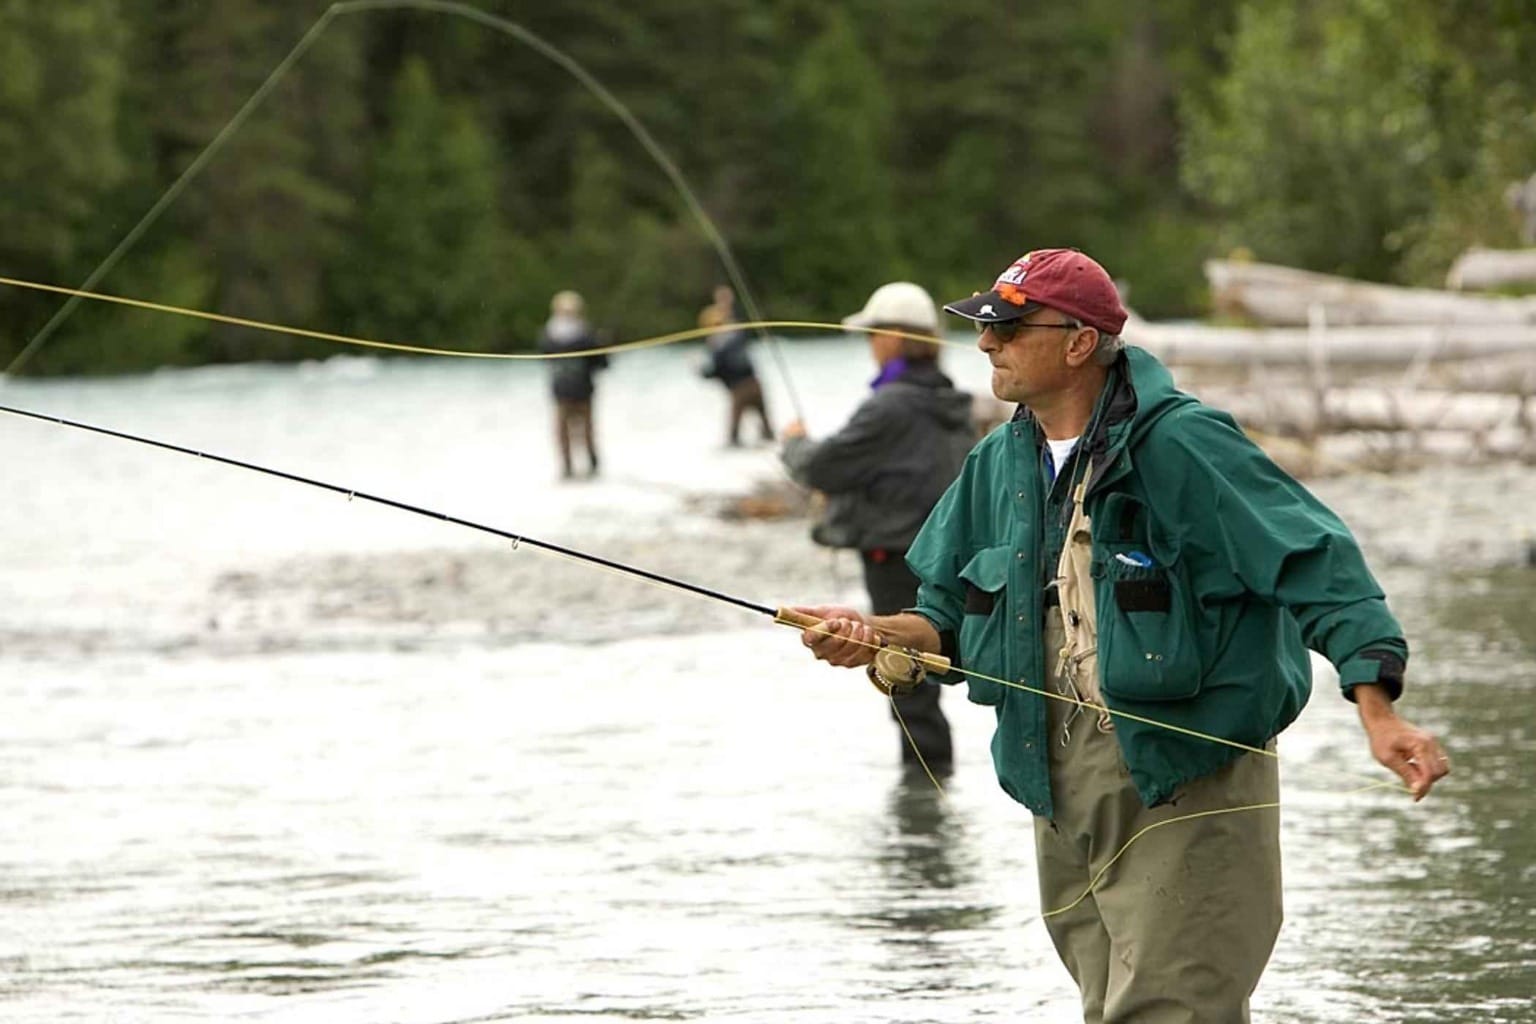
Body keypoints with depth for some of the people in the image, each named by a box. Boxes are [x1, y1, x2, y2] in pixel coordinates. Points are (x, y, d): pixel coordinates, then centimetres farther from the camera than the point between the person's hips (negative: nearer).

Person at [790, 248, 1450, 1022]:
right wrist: (878, 635, -4)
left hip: (1184, 783, -7)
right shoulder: (1000, 463, 10)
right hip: (1062, 788, 8)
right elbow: (951, 614, 18)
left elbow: (1314, 566, -19)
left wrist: (1377, 710, -30)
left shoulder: (1180, 445, -13)